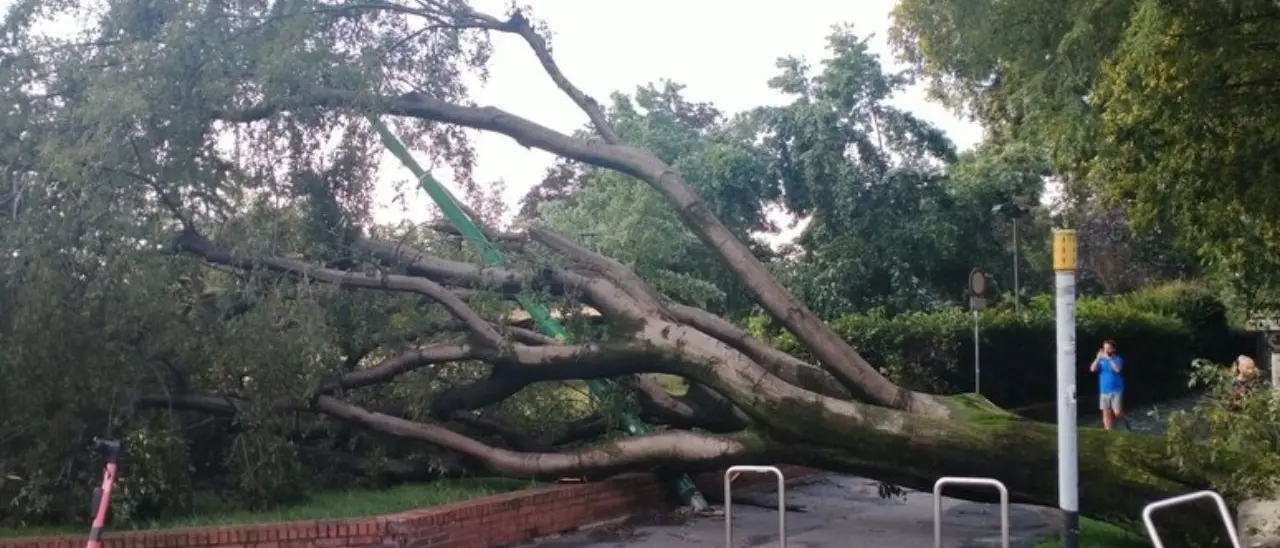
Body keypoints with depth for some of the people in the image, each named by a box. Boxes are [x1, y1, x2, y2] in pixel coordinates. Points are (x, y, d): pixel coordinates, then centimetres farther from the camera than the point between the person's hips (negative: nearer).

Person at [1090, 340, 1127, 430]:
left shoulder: (1118, 359, -3)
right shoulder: (1101, 360, 8)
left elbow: (1118, 369, -22)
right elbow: (1092, 369, -7)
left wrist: (1109, 359, -26)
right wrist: (1098, 358, -18)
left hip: (1116, 391, -4)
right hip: (1104, 391, 4)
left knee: (1117, 413, -8)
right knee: (1106, 413, 1)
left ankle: (1125, 422, 23)